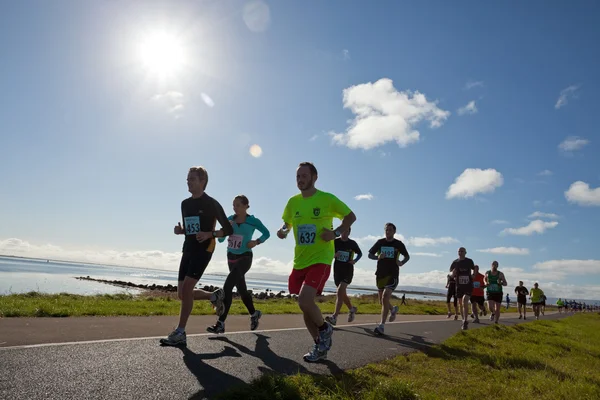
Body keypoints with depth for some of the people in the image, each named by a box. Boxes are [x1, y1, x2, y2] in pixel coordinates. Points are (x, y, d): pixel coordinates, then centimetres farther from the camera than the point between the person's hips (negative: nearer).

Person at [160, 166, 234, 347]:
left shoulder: (211, 204, -8)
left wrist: (210, 234, -22)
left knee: (186, 288, -18)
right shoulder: (185, 204, 12)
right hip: (188, 250, 8)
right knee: (182, 294, 6)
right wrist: (180, 230, 1)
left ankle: (180, 333, -8)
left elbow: (228, 229, -6)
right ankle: (215, 296, 29)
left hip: (203, 250, -7)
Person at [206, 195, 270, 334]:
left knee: (227, 286, -20)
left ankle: (221, 323, -16)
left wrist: (256, 242, -13)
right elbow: (220, 239, 2)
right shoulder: (230, 219, 1)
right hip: (231, 257, 5)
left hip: (245, 257, -5)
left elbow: (267, 233, 4)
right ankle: (254, 314, 38)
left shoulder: (253, 221, -8)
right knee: (241, 289, 15)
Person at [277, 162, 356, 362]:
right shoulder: (293, 202, 5)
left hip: (320, 260, -6)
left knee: (304, 300, -21)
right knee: (305, 304, 10)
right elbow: (287, 224, 20)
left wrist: (336, 232, -13)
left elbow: (351, 216, 2)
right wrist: (283, 231, -3)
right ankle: (320, 345, 29)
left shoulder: (327, 199, -8)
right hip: (300, 261, 6)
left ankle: (325, 329, 10)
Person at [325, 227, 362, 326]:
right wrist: (334, 255, -19)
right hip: (337, 270, 4)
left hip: (348, 270, -4)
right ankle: (352, 309, 41)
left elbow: (360, 253, 13)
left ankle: (334, 317, -23)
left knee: (340, 291, -20)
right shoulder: (335, 242, 0)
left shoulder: (352, 243, -2)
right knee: (342, 293, 14)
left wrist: (355, 260, -6)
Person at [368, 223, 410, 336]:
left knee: (385, 298, -20)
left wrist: (402, 262, -8)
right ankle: (393, 309, 47)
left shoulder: (398, 244, 0)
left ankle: (381, 326, -17)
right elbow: (370, 255, 7)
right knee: (382, 301, 13)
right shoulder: (380, 242, 4)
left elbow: (407, 256, 13)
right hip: (380, 274, 4)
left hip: (393, 275, -4)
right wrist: (378, 257, -14)